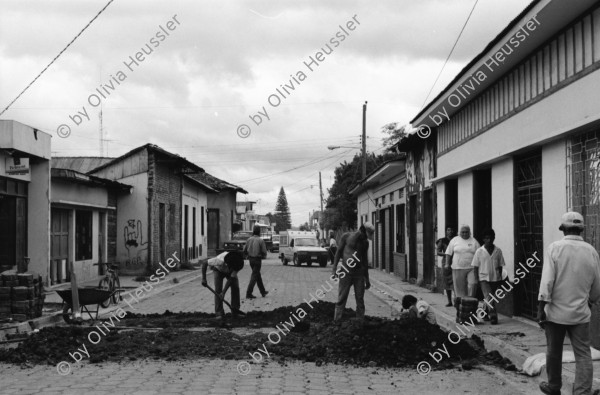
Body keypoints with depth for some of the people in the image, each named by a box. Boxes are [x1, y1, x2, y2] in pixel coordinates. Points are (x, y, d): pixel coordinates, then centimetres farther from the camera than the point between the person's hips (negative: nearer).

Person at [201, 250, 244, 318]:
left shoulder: (238, 265, -37)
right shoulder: (220, 261, -44)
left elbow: (231, 279, -32)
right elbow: (204, 264, -30)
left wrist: (223, 293, -36)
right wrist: (204, 279, -30)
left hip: (230, 272, 2)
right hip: (218, 270, -2)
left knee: (235, 288, -12)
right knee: (218, 290, -15)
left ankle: (235, 311, -3)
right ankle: (219, 313, -10)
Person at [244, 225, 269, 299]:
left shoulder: (249, 240, 1)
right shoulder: (261, 240, -13)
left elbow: (244, 251, 5)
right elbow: (264, 252, -11)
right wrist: (263, 256, 10)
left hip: (251, 259, 6)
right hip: (257, 260, -6)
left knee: (258, 276, 19)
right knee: (254, 277, -3)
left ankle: (263, 292, 30)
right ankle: (248, 294, -9)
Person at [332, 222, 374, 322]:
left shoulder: (365, 242, 12)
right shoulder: (347, 236, -1)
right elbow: (339, 252, 3)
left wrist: (367, 279, 19)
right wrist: (334, 267, -6)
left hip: (359, 273, 4)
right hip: (346, 272, -4)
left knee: (360, 299, 1)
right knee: (342, 298, -6)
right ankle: (336, 321, -5)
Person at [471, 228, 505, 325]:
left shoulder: (498, 251, 3)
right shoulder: (479, 251, -2)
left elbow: (500, 265, 9)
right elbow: (475, 266, 2)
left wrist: (500, 278, 6)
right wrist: (476, 279, -3)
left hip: (495, 278, 3)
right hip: (484, 278, -3)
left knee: (491, 298, 11)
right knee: (489, 298, -15)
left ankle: (486, 314, 28)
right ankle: (493, 316, -20)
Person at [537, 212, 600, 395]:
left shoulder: (554, 248, -9)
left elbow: (547, 280, -15)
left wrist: (541, 308, -11)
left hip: (556, 311, -1)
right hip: (580, 313, 1)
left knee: (554, 352, 14)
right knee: (583, 354, 5)